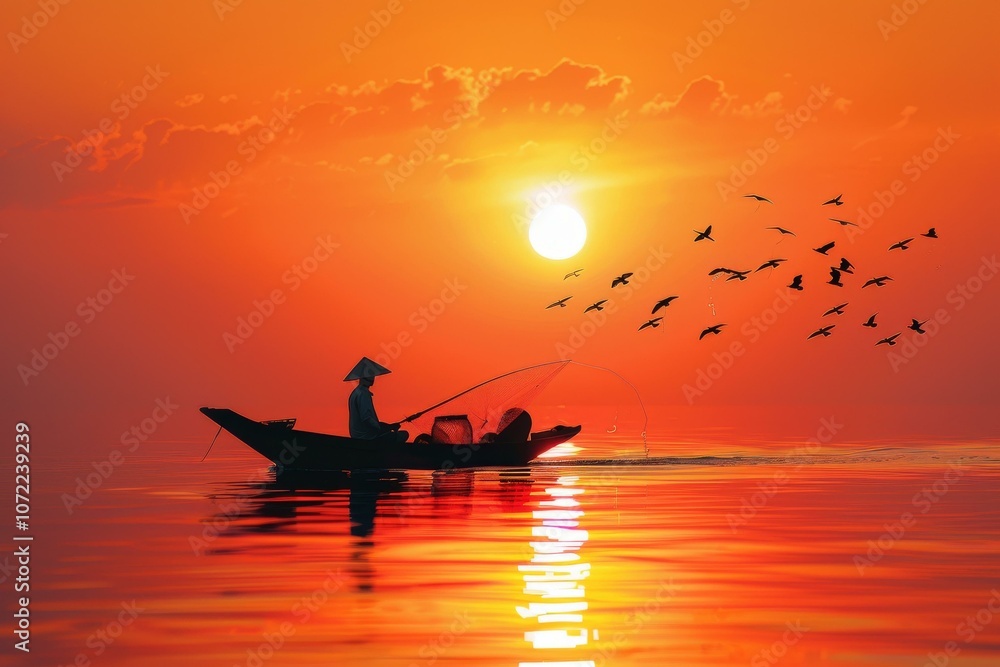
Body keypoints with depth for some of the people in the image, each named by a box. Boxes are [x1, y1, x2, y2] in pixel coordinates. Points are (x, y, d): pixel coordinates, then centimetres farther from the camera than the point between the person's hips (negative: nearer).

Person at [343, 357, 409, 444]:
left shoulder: (356, 392, 12)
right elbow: (366, 418, -26)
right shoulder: (363, 394, -19)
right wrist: (381, 429, -12)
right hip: (367, 437, -10)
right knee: (403, 435, -11)